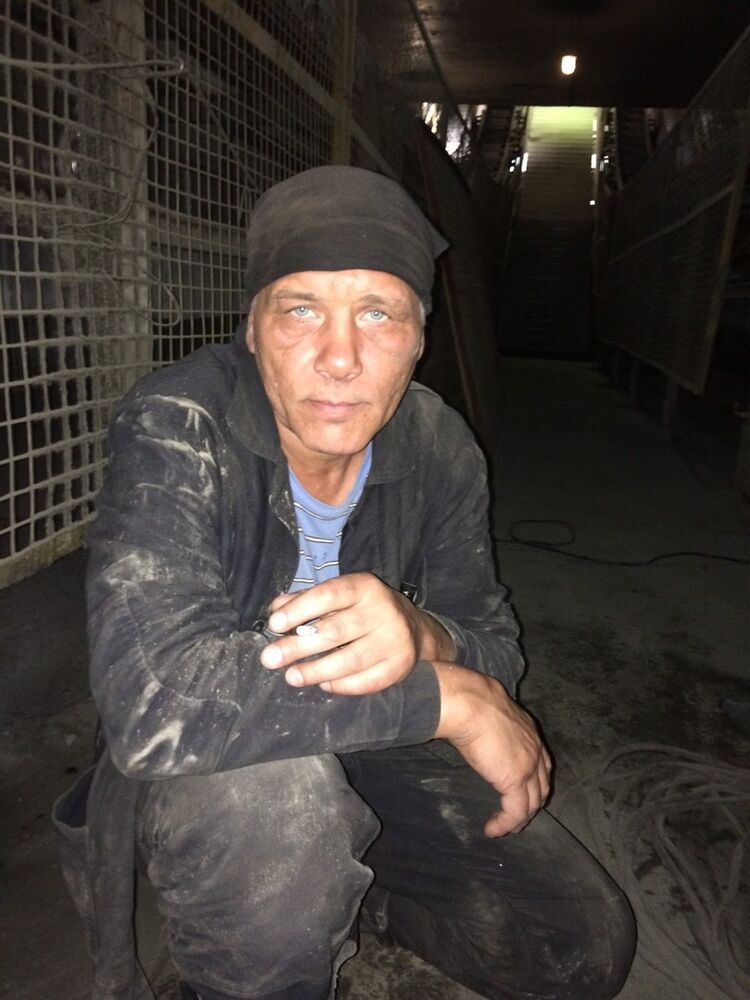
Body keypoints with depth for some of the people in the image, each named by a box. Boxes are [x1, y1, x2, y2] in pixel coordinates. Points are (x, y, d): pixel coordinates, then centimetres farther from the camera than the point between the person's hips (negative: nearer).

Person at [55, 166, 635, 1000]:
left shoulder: (441, 450, -12)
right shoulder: (175, 426, -27)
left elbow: (496, 651, -7)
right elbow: (152, 698, -39)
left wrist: (418, 636, -34)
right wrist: (453, 697, -34)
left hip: (371, 748, 5)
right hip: (198, 773, -4)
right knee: (271, 793, -39)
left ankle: (338, 886, 22)